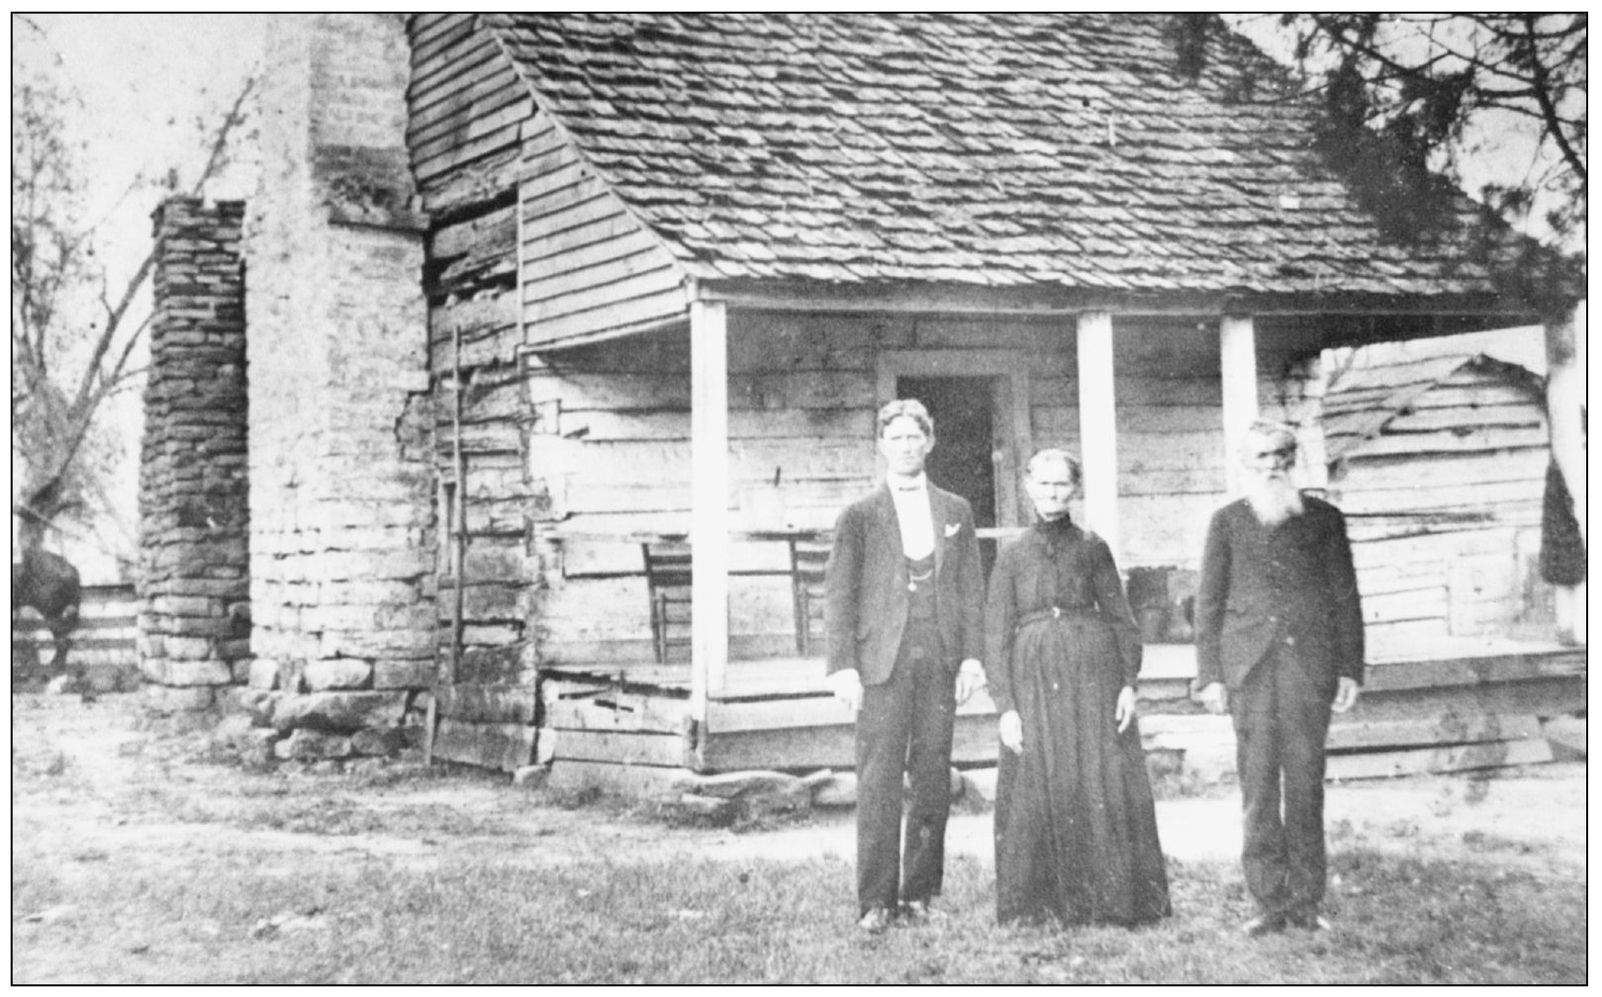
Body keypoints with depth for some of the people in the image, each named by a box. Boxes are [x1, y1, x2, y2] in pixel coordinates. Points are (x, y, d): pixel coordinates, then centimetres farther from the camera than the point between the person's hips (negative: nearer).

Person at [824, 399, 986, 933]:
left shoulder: (956, 512, 14)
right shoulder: (858, 517, 6)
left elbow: (972, 588, 12)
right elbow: (838, 595, 2)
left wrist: (972, 656, 2)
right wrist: (842, 665, -7)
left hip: (940, 660, 2)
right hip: (881, 663, -2)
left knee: (932, 780, 3)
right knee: (878, 783, -6)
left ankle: (920, 893, 11)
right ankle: (876, 900, -4)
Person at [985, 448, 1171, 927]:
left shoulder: (1093, 549, 8)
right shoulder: (1012, 557, 8)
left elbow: (1121, 619, 6)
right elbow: (996, 637, 5)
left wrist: (1128, 683, -7)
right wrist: (1005, 706, -4)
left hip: (1094, 676, 0)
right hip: (1034, 684, 0)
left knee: (1103, 788, -2)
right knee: (1039, 792, 0)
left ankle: (1112, 902, 6)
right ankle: (1044, 907, 8)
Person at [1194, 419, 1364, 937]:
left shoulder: (1323, 519, 10)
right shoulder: (1227, 522, 10)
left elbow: (1344, 598, 9)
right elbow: (1209, 601, 8)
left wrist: (1349, 669, 2)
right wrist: (1210, 675, 2)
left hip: (1309, 664, 0)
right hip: (1249, 668, 0)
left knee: (1306, 784, 1)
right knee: (1257, 787, -1)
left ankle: (1306, 900, 9)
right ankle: (1269, 903, 4)